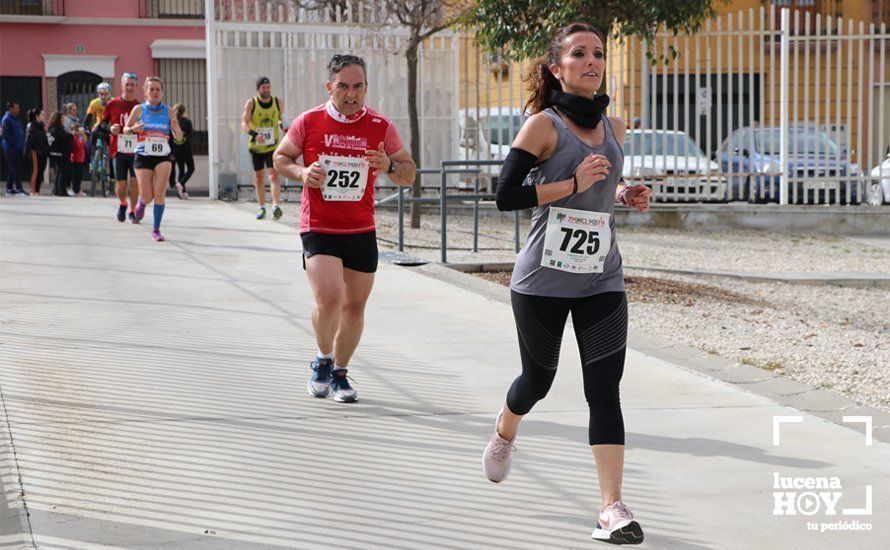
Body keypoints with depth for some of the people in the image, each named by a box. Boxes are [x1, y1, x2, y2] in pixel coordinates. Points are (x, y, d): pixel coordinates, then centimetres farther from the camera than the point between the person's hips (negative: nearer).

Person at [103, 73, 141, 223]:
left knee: (135, 181, -7)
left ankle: (133, 212, 11)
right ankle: (122, 204, 31)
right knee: (121, 184, 0)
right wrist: (110, 128, -7)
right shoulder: (112, 105, 2)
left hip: (136, 151, 0)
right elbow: (103, 122, 13)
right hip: (118, 150, 0)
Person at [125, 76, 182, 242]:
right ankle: (140, 204, 38)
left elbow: (179, 137, 7)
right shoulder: (139, 109, 0)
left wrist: (175, 127, -15)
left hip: (163, 157, 1)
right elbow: (125, 129, 10)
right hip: (143, 156, -1)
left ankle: (156, 230, -1)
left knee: (159, 194, -12)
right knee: (147, 198, 0)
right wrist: (133, 129, -13)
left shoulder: (167, 111, 4)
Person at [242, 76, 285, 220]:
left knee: (274, 174, -15)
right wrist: (254, 134, -31)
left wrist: (282, 124, -8)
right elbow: (244, 124, -13)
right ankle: (262, 207, 21)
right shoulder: (251, 103, -6)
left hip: (273, 145, 0)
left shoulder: (277, 102, 1)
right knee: (258, 176, 9)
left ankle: (276, 205, -25)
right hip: (256, 146, 0)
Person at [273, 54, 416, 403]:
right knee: (329, 299, -19)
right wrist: (301, 173, -12)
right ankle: (323, 359, 9)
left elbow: (409, 174, 6)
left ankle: (340, 372, 28)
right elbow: (280, 158, 10)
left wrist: (389, 166, -17)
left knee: (355, 306, 8)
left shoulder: (381, 127, 0)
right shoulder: (309, 122, -3)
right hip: (318, 229, -3)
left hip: (362, 232, 3)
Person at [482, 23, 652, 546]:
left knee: (605, 389, -8)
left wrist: (624, 194, 4)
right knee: (539, 378, 15)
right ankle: (504, 434, 49)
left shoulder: (613, 128, 8)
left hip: (602, 281, 3)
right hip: (543, 281, -3)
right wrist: (575, 183, -21)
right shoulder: (544, 125, -9)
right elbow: (506, 195, -16)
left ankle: (613, 508, -10)